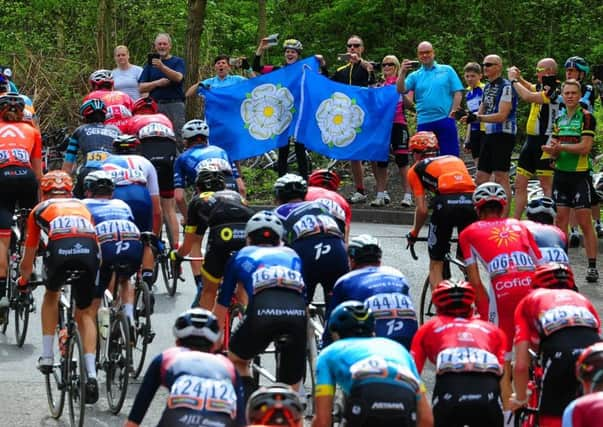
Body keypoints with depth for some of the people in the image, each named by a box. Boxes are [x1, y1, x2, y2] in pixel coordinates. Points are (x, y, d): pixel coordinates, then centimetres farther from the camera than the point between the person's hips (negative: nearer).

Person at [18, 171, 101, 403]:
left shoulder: (40, 209, 33)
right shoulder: (83, 206, 38)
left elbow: (29, 255, 40)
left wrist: (23, 281, 59)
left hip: (59, 249, -1)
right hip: (89, 249, 1)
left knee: (51, 295, 31)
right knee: (86, 313, 17)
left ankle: (47, 356, 26)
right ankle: (91, 374, 4)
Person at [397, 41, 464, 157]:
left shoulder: (447, 70, 7)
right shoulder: (415, 76, 11)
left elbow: (458, 93, 4)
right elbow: (401, 90, -3)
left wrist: (452, 113, -6)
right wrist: (402, 72, -16)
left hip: (445, 121, -2)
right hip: (424, 123, 2)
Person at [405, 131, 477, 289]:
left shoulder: (416, 169, 22)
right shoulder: (455, 159, 35)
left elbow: (422, 209, 13)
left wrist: (414, 233, 29)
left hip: (446, 203, -3)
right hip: (472, 201, 3)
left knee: (436, 265, 12)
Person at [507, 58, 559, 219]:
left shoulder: (554, 90, -16)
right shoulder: (541, 87, 12)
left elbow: (528, 96, -26)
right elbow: (530, 88, 36)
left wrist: (514, 80, -11)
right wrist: (519, 78, 15)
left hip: (544, 141, -10)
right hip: (531, 139, 10)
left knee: (547, 185, -7)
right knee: (520, 183, 10)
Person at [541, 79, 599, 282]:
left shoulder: (586, 117, -6)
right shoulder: (559, 119, 14)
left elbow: (585, 147, -15)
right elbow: (555, 150, 14)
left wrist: (560, 146, -16)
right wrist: (553, 149, -9)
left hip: (580, 174, -6)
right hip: (561, 174, 6)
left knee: (584, 221, -7)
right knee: (560, 219, 5)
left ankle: (592, 266, -5)